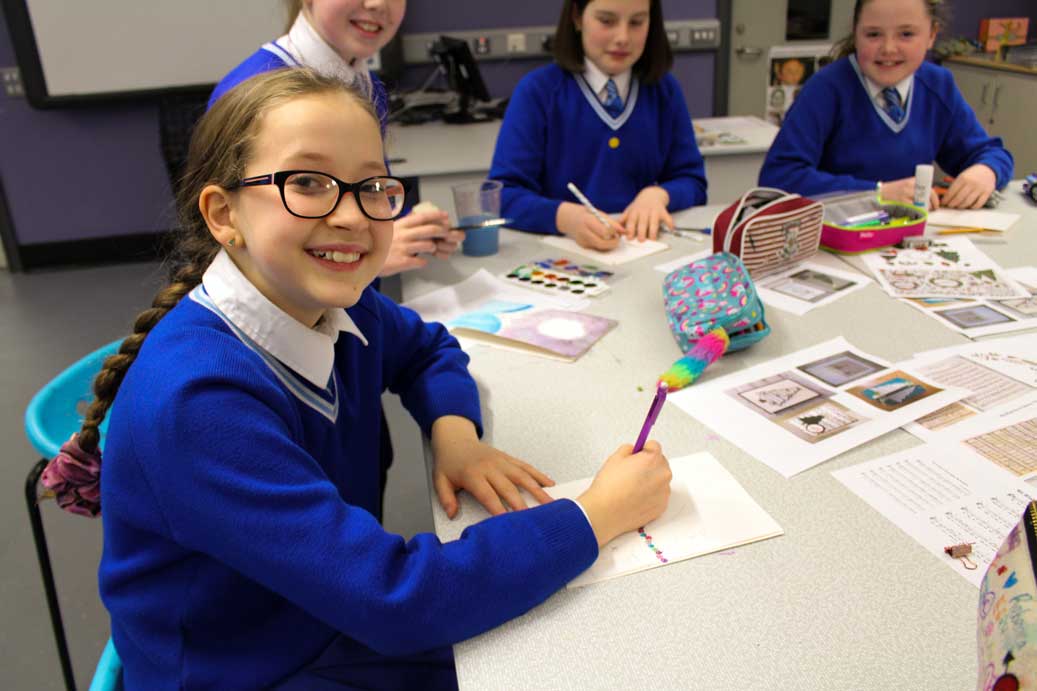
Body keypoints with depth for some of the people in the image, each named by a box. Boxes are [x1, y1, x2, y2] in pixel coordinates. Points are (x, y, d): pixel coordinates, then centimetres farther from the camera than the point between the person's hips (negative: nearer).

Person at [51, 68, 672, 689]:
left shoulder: (340, 308, -10)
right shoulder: (196, 399, -31)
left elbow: (428, 350, 12)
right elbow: (395, 600, -32)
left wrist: (455, 435, -9)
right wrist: (597, 514, -25)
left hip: (351, 626, 6)